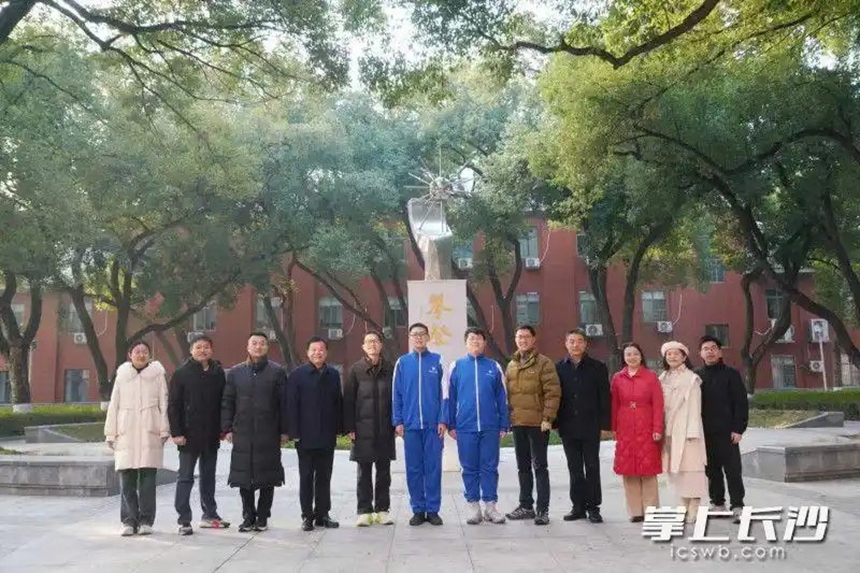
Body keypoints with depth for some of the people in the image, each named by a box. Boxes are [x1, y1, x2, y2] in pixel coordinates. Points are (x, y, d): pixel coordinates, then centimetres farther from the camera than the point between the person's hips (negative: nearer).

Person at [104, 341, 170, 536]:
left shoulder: (157, 374, 6)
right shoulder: (122, 375, 10)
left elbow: (163, 403, 4)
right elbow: (113, 405, 11)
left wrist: (164, 430, -1)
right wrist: (110, 433, 7)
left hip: (150, 433, -1)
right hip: (126, 433, 1)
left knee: (147, 478, 0)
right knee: (127, 479, 0)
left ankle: (146, 520, 7)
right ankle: (129, 520, 8)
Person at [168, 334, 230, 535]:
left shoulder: (218, 373, 5)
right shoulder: (181, 373, -5)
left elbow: (223, 402, 10)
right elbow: (173, 405, -7)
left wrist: (222, 428, 4)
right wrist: (176, 432, -12)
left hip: (211, 435, 4)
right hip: (189, 434, -4)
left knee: (209, 476, 14)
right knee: (185, 477, 1)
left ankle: (209, 515, 25)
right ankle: (184, 520, 4)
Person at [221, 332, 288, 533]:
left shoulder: (277, 371, 2)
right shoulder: (235, 372, 9)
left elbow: (284, 403, 1)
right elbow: (227, 402, 9)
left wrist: (284, 430, -2)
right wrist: (227, 428, 2)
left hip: (269, 435, -2)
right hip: (242, 433, 2)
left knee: (268, 478, 3)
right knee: (244, 478, 6)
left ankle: (262, 518, 16)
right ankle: (248, 518, 18)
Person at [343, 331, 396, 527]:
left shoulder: (390, 369, 3)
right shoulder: (356, 370, 2)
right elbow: (348, 399, 1)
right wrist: (349, 427, -4)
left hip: (385, 429, 1)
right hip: (363, 429, -1)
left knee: (384, 471, 8)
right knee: (364, 472, 4)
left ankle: (383, 509, 17)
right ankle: (364, 511, 12)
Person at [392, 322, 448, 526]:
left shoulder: (437, 361, 3)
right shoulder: (402, 362, 6)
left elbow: (444, 393, 1)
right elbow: (397, 394, 5)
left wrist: (443, 420, -6)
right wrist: (398, 421, -1)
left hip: (433, 424, -1)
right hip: (410, 424, 1)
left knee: (433, 467, 3)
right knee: (414, 469, 6)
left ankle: (433, 509, 12)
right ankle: (418, 510, 15)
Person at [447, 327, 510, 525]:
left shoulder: (494, 367, 5)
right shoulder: (457, 366, 5)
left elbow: (502, 398, 6)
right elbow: (450, 398, 6)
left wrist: (504, 425, 3)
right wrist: (451, 425, 2)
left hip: (490, 427, 0)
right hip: (465, 427, 0)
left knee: (490, 467, 5)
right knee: (470, 468, 7)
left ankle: (490, 506, 15)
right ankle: (474, 507, 17)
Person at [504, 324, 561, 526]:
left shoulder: (544, 363, -6)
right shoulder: (511, 365, 14)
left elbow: (553, 392, -12)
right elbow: (506, 393, 19)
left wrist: (547, 418, -17)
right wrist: (507, 418, 12)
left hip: (537, 423, -6)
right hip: (517, 423, 7)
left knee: (539, 466, -2)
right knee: (523, 467, 14)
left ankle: (542, 510, 3)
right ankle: (526, 506, 24)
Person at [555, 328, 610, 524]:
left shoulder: (597, 368, 1)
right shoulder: (559, 368, 5)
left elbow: (604, 398, 0)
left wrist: (605, 424, -6)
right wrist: (555, 422, -1)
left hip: (590, 427, -2)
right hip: (568, 427, 2)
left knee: (592, 467, 4)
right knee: (574, 469, 9)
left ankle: (593, 507, 12)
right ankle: (578, 506, 18)